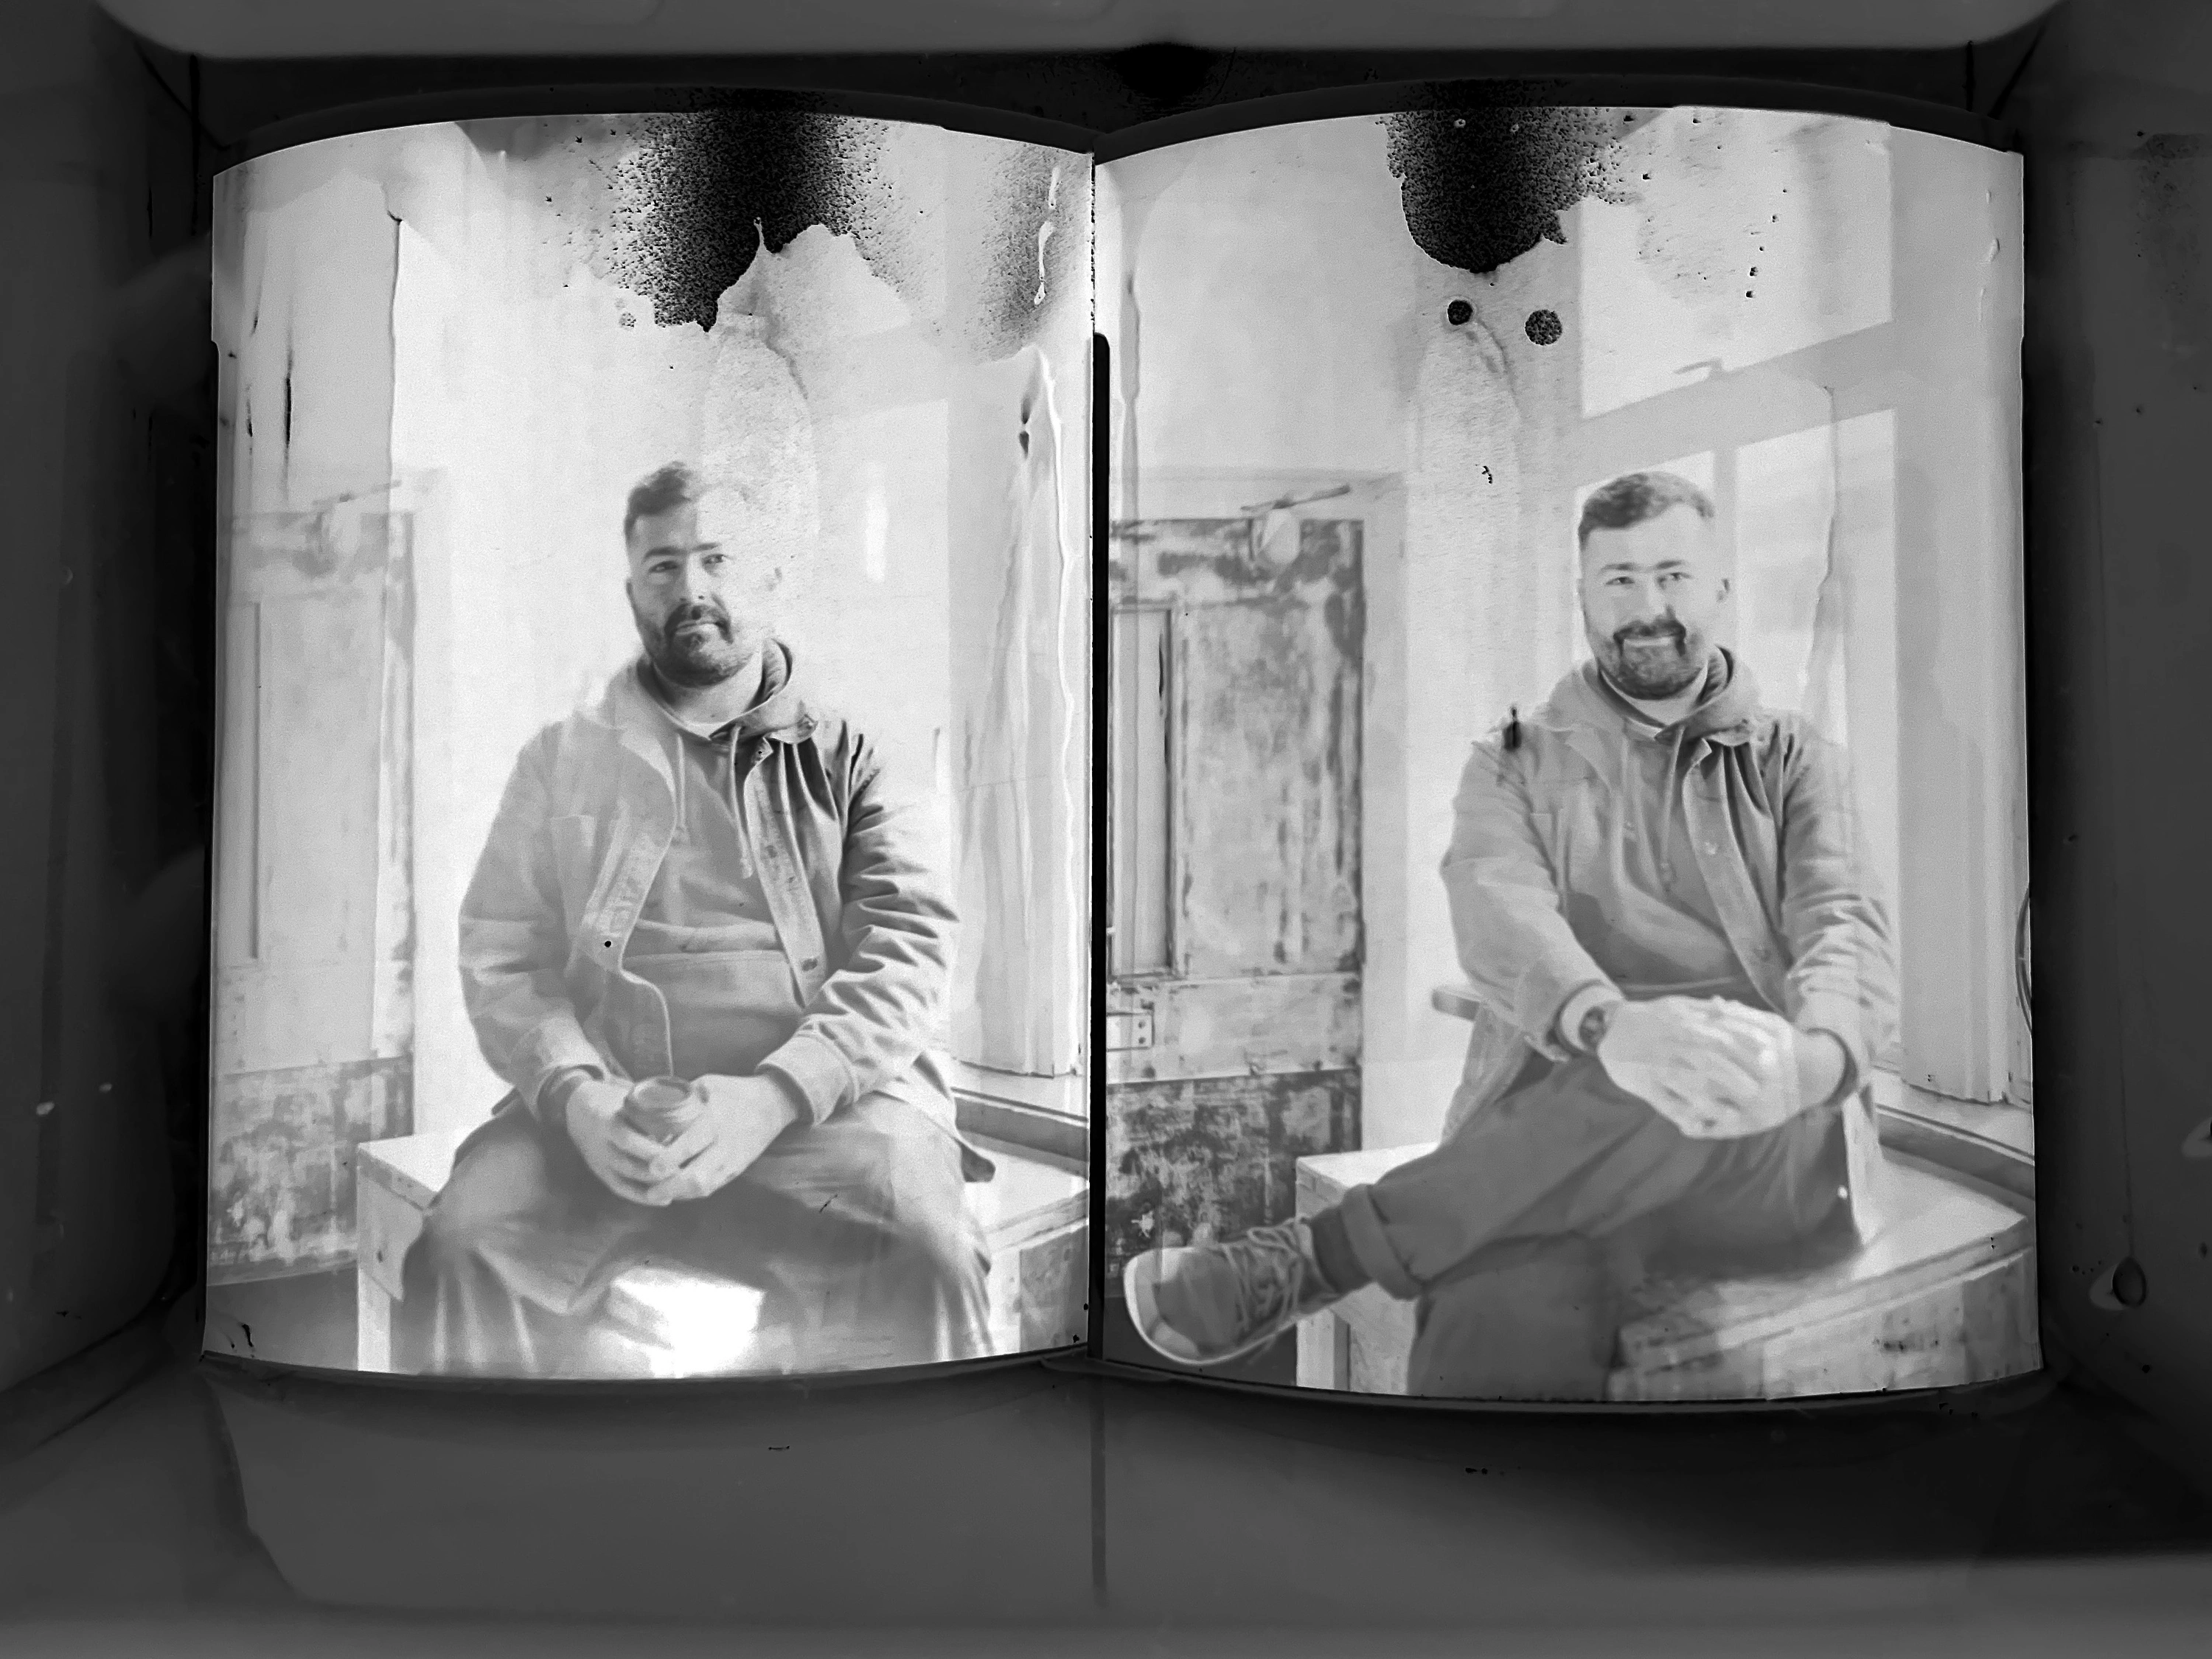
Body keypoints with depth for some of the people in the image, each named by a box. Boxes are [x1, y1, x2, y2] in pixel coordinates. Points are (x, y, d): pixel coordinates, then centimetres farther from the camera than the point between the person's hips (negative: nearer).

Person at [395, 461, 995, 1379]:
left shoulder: (851, 755, 11)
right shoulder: (563, 759, 17)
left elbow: (908, 951, -1)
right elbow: (499, 956, 10)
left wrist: (772, 1095, -16)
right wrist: (575, 1093, -10)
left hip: (824, 1099, -1)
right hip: (600, 1110, 2)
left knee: (922, 1260, -30)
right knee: (458, 1250, -25)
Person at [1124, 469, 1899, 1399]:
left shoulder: (1794, 761, 17)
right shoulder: (1516, 764, 15)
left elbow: (1847, 927, -1)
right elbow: (1500, 915, -6)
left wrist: (1815, 1055, -27)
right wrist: (1611, 1025, -30)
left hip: (1768, 1156, 2)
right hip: (1536, 1158, -2)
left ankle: (1318, 1259, -26)